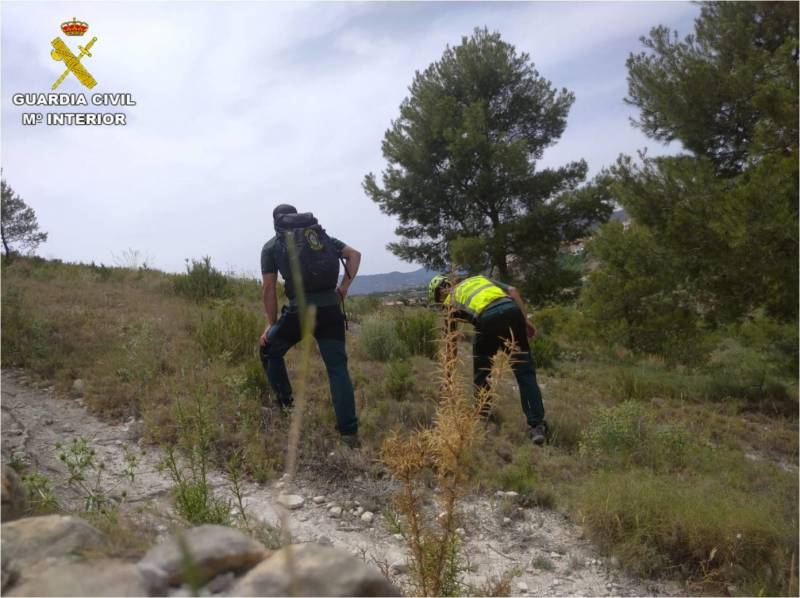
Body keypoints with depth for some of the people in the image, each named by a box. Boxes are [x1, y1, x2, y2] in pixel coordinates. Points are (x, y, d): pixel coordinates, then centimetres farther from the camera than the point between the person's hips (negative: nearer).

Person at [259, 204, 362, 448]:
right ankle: (349, 432, 1)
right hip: (330, 309, 3)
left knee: (269, 350, 24)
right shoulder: (322, 235, 20)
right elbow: (354, 254, 10)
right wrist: (343, 288, 11)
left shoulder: (272, 245, 13)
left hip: (300, 310, -2)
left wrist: (272, 324, 15)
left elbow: (269, 288, 8)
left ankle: (285, 406, 25)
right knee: (338, 368, 6)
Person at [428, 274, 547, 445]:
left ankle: (483, 413, 31)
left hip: (487, 318, -3)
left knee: (481, 371, 22)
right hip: (512, 310, 3)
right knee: (525, 371, 8)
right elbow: (513, 291, 19)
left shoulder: (450, 301, 25)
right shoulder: (480, 278, 35)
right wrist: (526, 321, 16)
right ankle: (537, 425, 3)